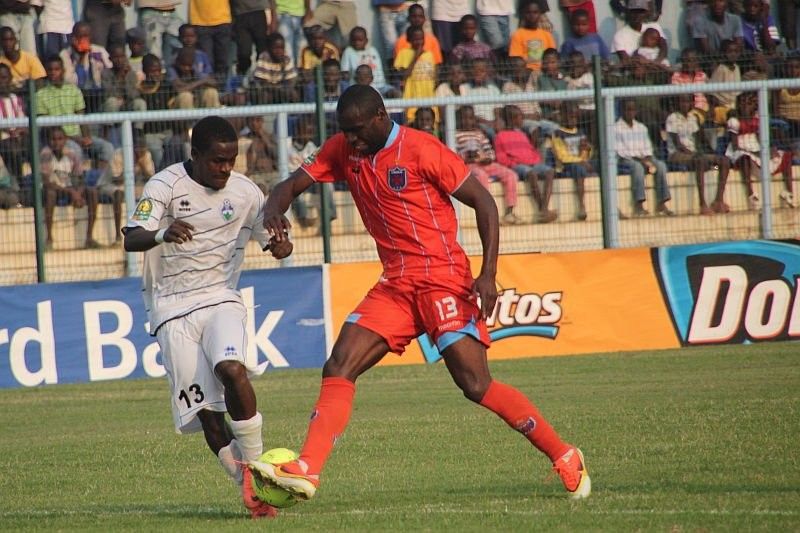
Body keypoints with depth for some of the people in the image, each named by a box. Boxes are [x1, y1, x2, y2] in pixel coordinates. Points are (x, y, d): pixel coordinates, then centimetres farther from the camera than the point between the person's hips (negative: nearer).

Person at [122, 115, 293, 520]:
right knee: (206, 411, -9)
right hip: (172, 308, -1)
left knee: (231, 369, -28)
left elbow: (271, 238, 14)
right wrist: (162, 234, -40)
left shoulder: (244, 192, 2)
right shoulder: (166, 185, -7)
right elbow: (131, 239, -17)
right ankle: (249, 487, 4)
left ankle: (255, 467, -16)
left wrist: (280, 244, -12)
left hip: (221, 298, 1)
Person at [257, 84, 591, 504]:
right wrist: (274, 210, -17)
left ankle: (566, 459, -1)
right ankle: (305, 471, -14)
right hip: (395, 284, 6)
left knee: (475, 384, -13)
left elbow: (484, 203, -9)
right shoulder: (343, 151, 7)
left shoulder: (421, 150, -12)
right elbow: (292, 185, 9)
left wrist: (488, 274, -18)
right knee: (339, 369, -9)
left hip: (442, 277, -6)